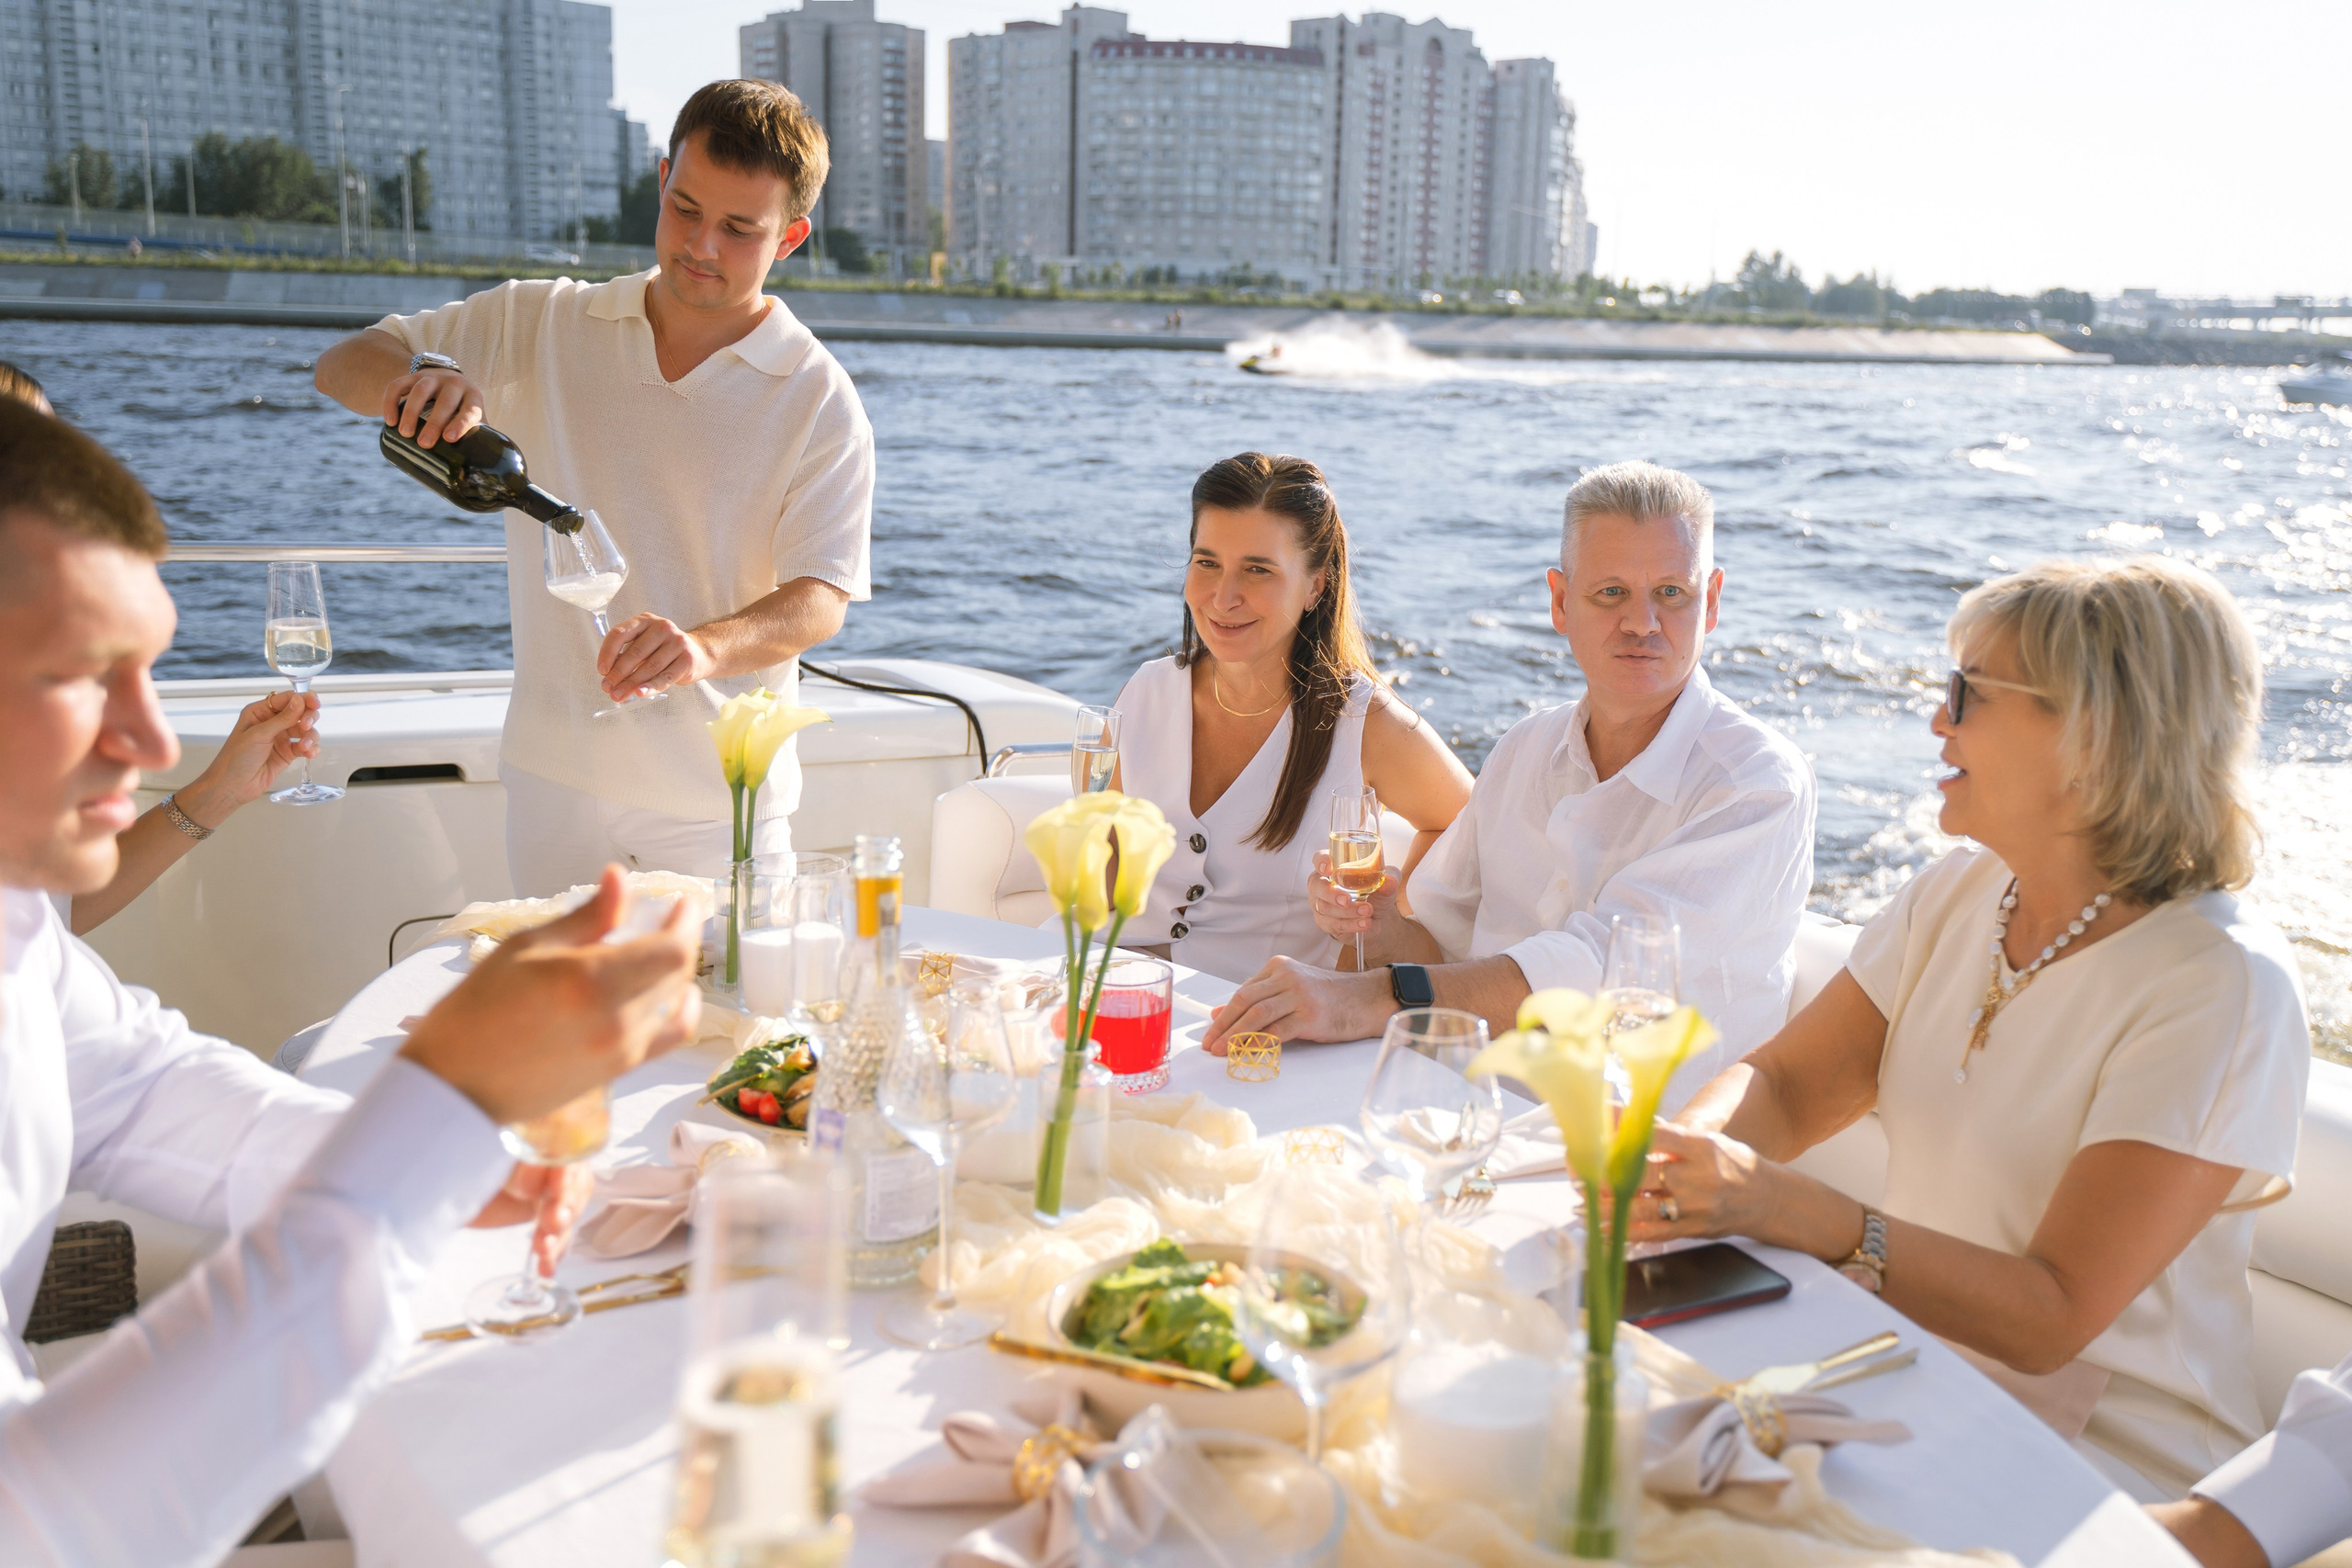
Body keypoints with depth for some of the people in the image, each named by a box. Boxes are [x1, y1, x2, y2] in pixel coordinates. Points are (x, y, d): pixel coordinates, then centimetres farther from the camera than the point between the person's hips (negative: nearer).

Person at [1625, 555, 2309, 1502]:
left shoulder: (2221, 988, -19)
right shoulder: (1961, 892, 3)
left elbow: (2050, 1319, -22)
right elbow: (1783, 1083, 1)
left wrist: (1788, 1210, -33)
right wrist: (1676, 1152, -22)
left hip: (2102, 1463, -6)